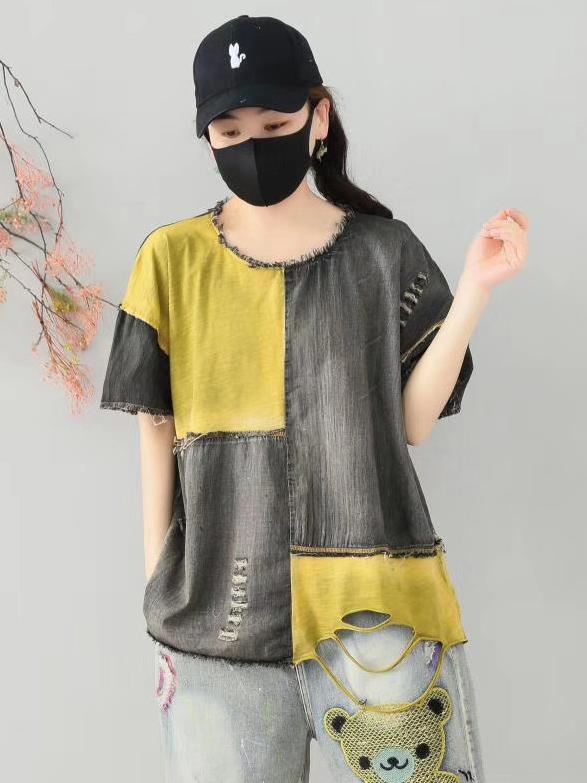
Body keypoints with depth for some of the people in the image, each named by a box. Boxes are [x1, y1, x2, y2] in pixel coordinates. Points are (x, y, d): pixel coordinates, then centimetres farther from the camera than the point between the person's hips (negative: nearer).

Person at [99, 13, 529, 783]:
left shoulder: (383, 252, 2)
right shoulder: (173, 258, 3)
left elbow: (412, 421, -2)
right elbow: (158, 427, 5)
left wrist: (476, 286, -11)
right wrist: (160, 595, 5)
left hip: (372, 600, 0)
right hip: (219, 608, 1)